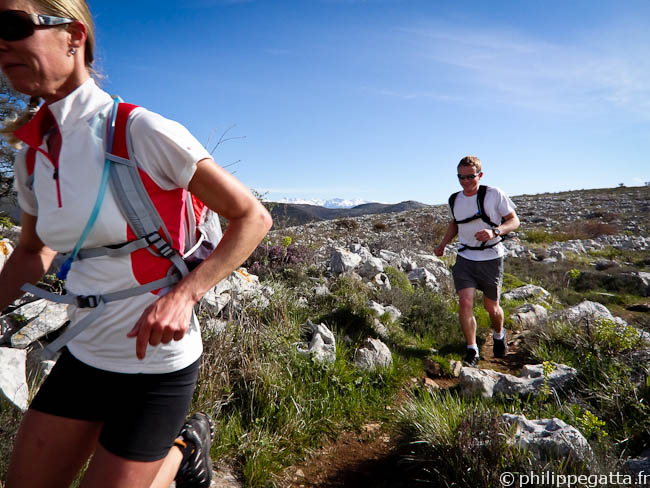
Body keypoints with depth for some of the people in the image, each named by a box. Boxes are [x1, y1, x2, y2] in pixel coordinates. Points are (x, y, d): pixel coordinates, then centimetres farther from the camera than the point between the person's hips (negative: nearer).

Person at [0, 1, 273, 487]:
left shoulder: (144, 133, -19)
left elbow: (253, 217, -16)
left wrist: (184, 295, -25)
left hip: (156, 360, -6)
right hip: (84, 356, 7)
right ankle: (179, 444, 33)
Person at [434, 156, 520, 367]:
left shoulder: (494, 195, -10)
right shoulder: (455, 200, 4)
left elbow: (514, 220, -7)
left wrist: (494, 232, -27)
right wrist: (443, 244, 7)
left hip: (491, 258, -2)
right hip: (465, 258, 3)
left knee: (491, 307, 11)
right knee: (465, 302, -13)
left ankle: (499, 336, 44)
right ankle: (472, 351, 1)